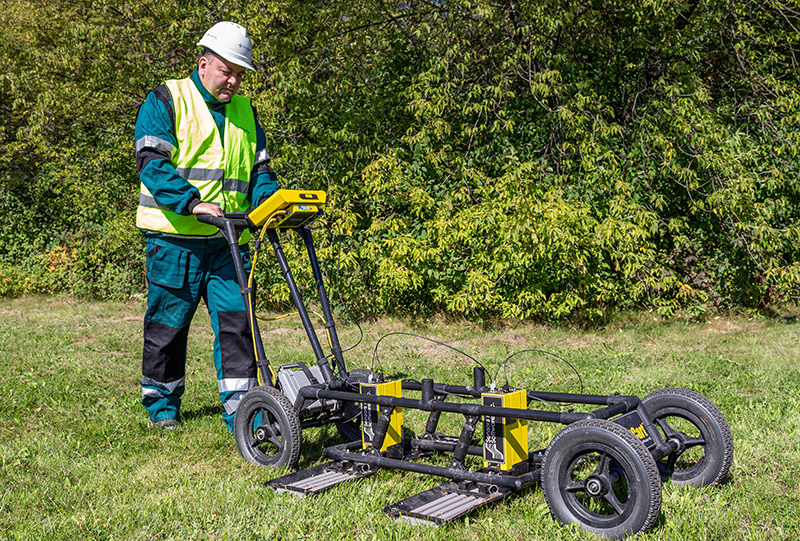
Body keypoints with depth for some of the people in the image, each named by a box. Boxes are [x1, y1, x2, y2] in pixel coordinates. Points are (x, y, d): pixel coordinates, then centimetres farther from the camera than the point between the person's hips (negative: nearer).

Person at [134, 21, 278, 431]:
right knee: (168, 325, 6)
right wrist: (192, 202, -25)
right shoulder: (166, 100, 0)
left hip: (230, 241, 4)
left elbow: (260, 169, 18)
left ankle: (240, 408, 6)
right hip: (176, 239, -4)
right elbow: (151, 163, -12)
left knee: (237, 320, -1)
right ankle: (161, 404, 24)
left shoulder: (245, 111, 18)